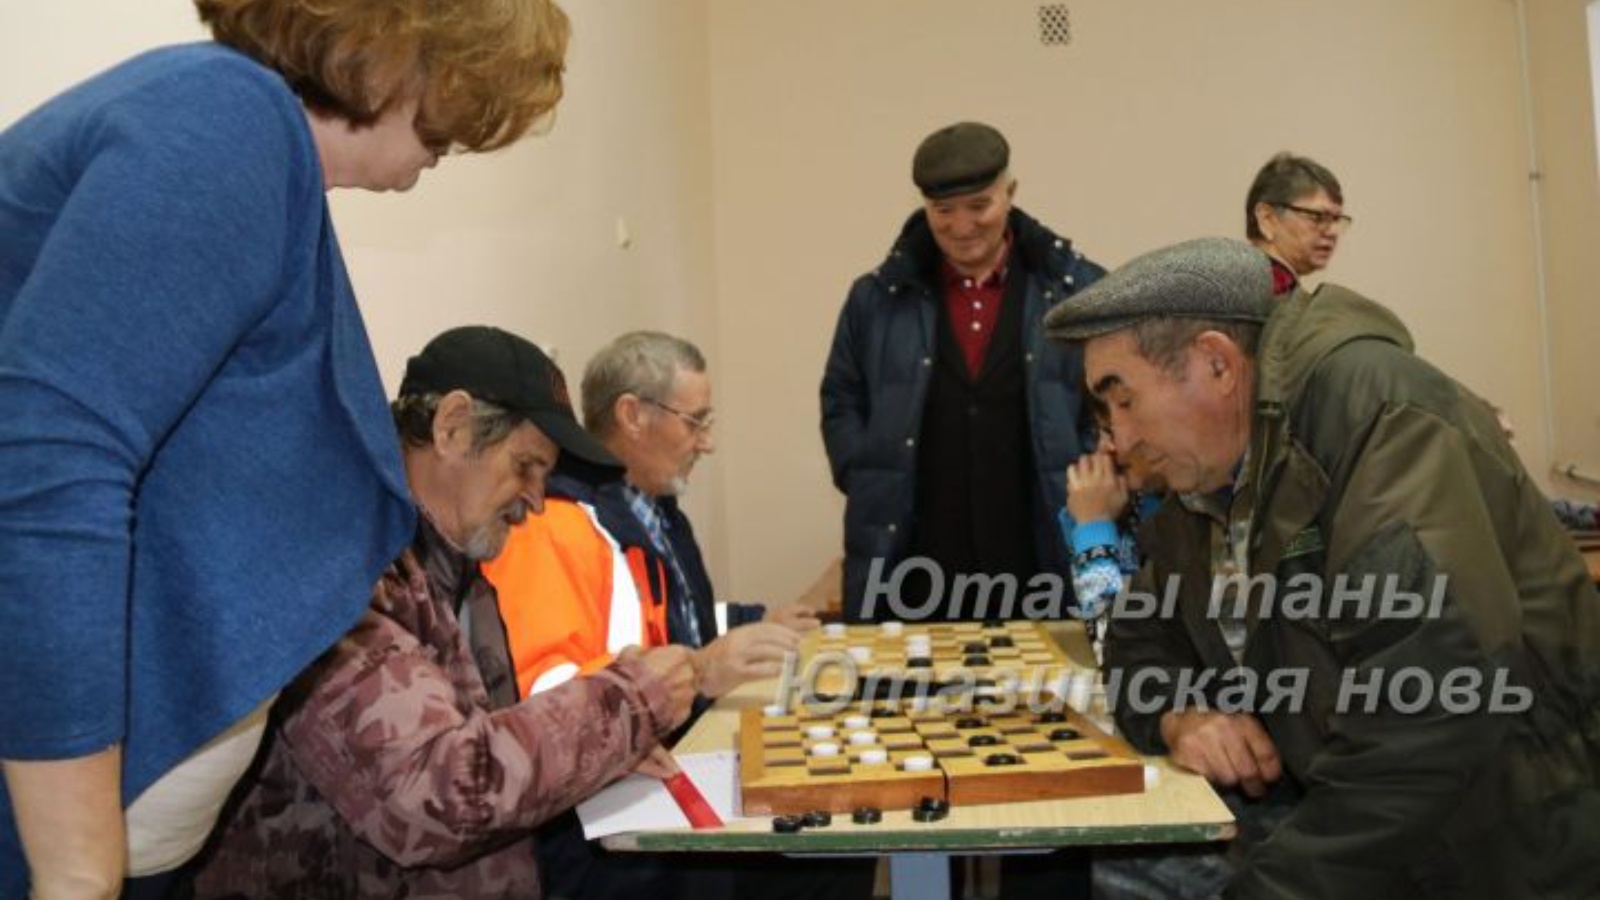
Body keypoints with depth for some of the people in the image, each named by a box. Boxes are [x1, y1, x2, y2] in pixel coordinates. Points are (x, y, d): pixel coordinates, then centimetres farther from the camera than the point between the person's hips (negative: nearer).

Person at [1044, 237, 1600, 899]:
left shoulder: (1373, 407, -17)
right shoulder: (1203, 477, 6)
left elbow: (1441, 691, -27)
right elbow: (1144, 638, 15)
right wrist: (1178, 717, -6)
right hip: (1353, 833, 6)